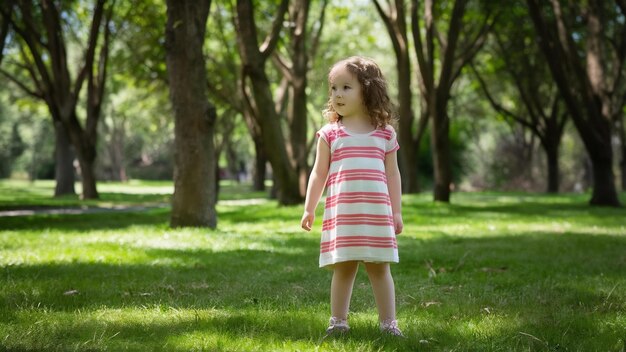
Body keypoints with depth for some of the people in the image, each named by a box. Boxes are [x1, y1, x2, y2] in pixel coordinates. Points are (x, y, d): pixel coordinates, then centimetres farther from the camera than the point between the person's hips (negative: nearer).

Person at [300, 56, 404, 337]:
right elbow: (318, 174, 9)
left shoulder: (385, 134, 7)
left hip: (377, 213, 0)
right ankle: (338, 321, 12)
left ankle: (388, 322, 9)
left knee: (380, 268, 3)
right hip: (340, 213, 0)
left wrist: (396, 211, 8)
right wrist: (309, 209, 5)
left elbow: (392, 174, 10)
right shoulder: (330, 134, 6)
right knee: (343, 268, 4)